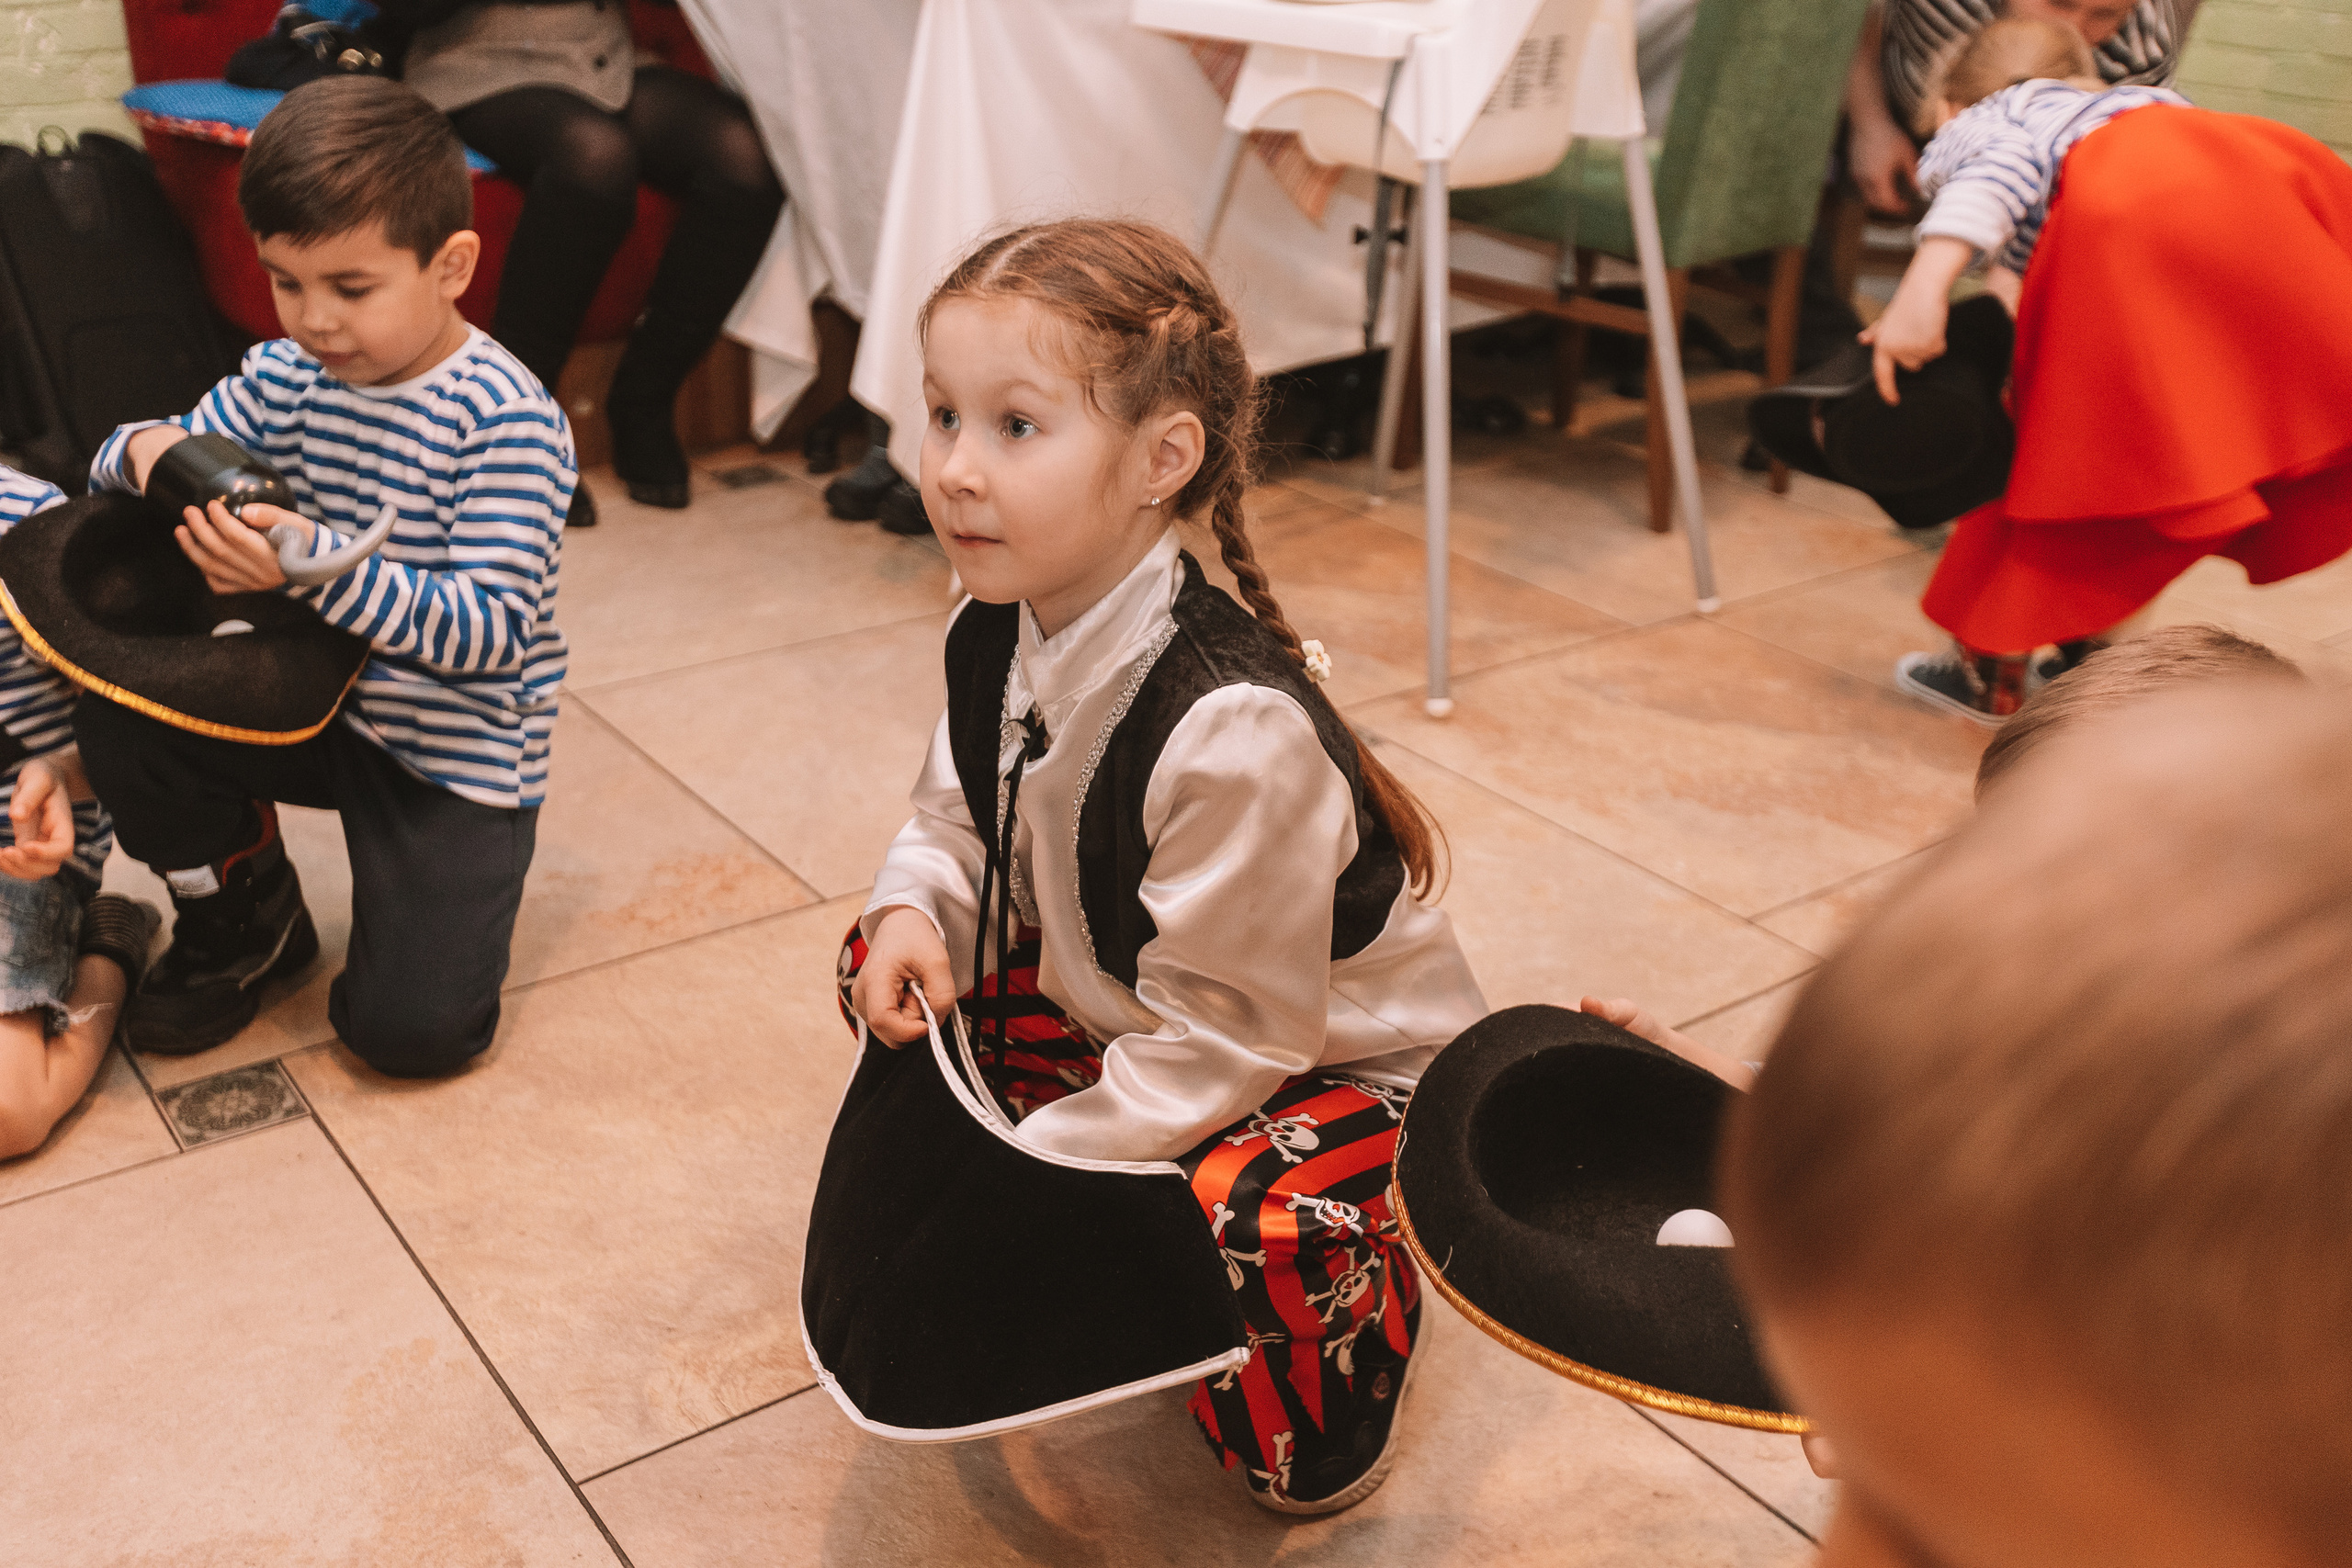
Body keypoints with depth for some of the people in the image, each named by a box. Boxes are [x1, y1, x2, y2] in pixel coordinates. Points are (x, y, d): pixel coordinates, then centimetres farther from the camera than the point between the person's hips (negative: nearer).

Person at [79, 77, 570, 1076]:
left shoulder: (507, 419, -21)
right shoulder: (285, 377, -1)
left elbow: (491, 631, -28)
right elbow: (118, 463, 8)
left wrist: (317, 564, -41)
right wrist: (149, 452, -17)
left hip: (458, 747, -6)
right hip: (314, 701, 6)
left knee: (411, 1029, -14)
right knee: (121, 721, -18)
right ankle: (245, 916, 10)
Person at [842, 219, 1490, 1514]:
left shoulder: (1235, 728, -38)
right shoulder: (997, 637, -12)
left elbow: (1222, 1038, -30)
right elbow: (958, 820, 6)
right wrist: (914, 909, -17)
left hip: (1339, 1056, -8)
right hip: (1122, 1000, 8)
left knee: (1256, 1219, -37)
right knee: (891, 971, 2)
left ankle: (1308, 1441, 1)